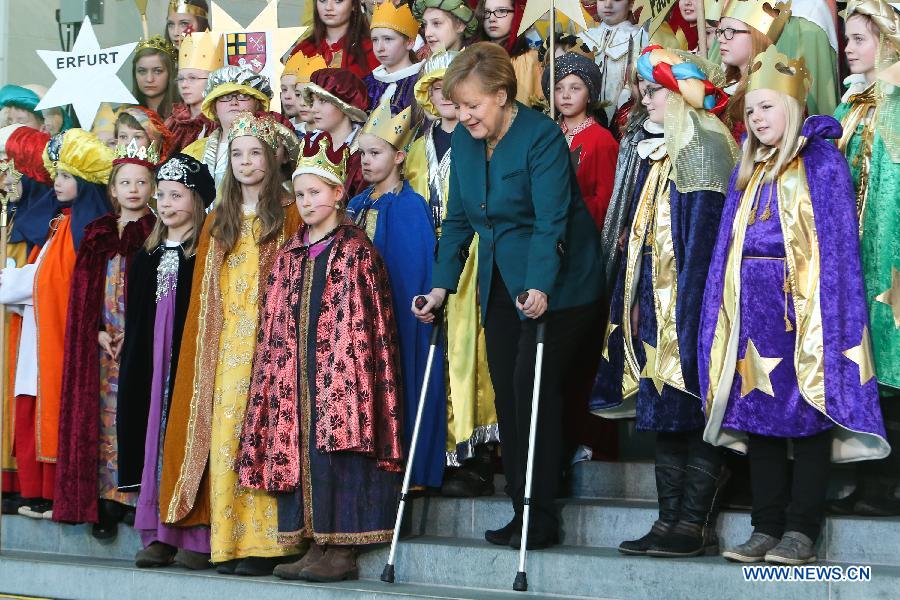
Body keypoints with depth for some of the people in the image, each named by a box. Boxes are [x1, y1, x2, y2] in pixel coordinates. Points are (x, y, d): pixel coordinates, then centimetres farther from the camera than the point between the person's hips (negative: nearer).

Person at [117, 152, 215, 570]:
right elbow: (135, 319, 18)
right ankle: (159, 535, 8)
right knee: (155, 439, 4)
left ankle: (196, 538, -3)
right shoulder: (147, 254, 16)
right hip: (151, 361, 6)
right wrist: (131, 359, 11)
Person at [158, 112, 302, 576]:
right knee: (225, 436, -1)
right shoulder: (218, 221, 18)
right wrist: (204, 350, 6)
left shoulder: (288, 215, 5)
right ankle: (229, 542, 2)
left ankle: (266, 542, -6)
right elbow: (202, 293, 16)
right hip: (225, 346, 4)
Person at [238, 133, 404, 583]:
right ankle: (315, 545, 10)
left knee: (338, 448, -8)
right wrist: (276, 379, 8)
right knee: (299, 451, 4)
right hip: (297, 373, 6)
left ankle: (343, 549, -4)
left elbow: (370, 323, -7)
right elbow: (274, 329, 15)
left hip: (341, 369, -6)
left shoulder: (356, 250, -2)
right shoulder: (289, 254, 16)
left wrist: (352, 365, -14)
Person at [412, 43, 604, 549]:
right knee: (507, 393, 6)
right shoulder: (464, 140, 4)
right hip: (501, 286, 7)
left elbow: (551, 220, -25)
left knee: (533, 389, -9)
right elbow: (458, 219, 8)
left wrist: (540, 287, -37)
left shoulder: (542, 136, -18)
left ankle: (543, 519, -2)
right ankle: (521, 511, 14)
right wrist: (442, 285, -1)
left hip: (555, 286, -7)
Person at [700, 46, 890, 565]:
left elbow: (837, 243, -7)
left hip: (802, 303, -6)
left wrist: (824, 311, -15)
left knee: (806, 413, -3)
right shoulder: (749, 171, 17)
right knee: (757, 410, 5)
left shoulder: (822, 162, -2)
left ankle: (801, 532, 1)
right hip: (752, 304, 6)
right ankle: (767, 528, 11)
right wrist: (728, 307, 9)